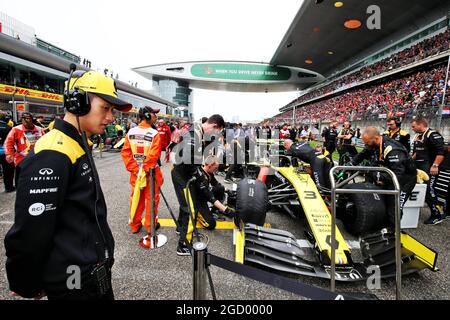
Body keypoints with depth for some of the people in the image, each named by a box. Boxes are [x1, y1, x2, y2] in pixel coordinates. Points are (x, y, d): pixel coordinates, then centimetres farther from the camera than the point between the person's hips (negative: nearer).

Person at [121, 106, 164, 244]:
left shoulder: (130, 132, -1)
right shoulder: (155, 134, -16)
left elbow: (125, 152, -5)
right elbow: (154, 156, -23)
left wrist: (135, 169, -6)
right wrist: (145, 170, -14)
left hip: (135, 172, 5)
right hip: (151, 172, -4)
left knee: (136, 198, 17)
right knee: (151, 199, 10)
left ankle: (135, 225, 30)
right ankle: (151, 225, 23)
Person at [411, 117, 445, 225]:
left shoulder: (433, 135, -11)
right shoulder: (417, 137, 17)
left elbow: (441, 152, -19)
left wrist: (435, 166, -24)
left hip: (429, 169, -9)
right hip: (418, 168, 9)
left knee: (429, 191, -10)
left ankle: (437, 216, 1)